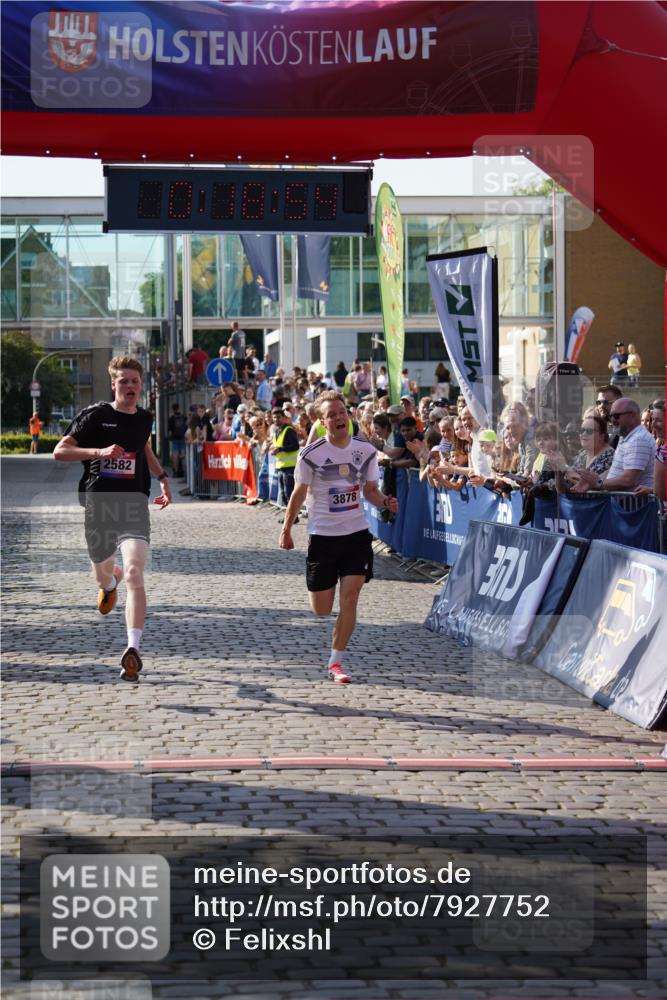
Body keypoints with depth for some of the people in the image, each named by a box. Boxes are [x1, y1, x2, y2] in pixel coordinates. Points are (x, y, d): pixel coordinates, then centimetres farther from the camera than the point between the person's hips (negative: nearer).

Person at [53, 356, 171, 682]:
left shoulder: (144, 418, 8)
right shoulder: (95, 415, -5)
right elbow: (59, 452, -9)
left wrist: (162, 477, 21)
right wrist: (99, 452, -22)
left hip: (134, 504, 0)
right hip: (98, 504, 0)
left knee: (134, 574, -21)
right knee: (102, 572, 20)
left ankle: (133, 649, -27)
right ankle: (111, 582, 61)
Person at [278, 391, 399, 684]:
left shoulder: (366, 450, 1)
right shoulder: (311, 454, -9)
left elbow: (370, 490, 10)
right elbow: (299, 494, 2)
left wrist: (385, 502, -10)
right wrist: (286, 530, 2)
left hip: (357, 533, 2)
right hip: (322, 535, -2)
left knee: (349, 599, -9)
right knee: (321, 610, 0)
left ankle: (336, 662, -1)